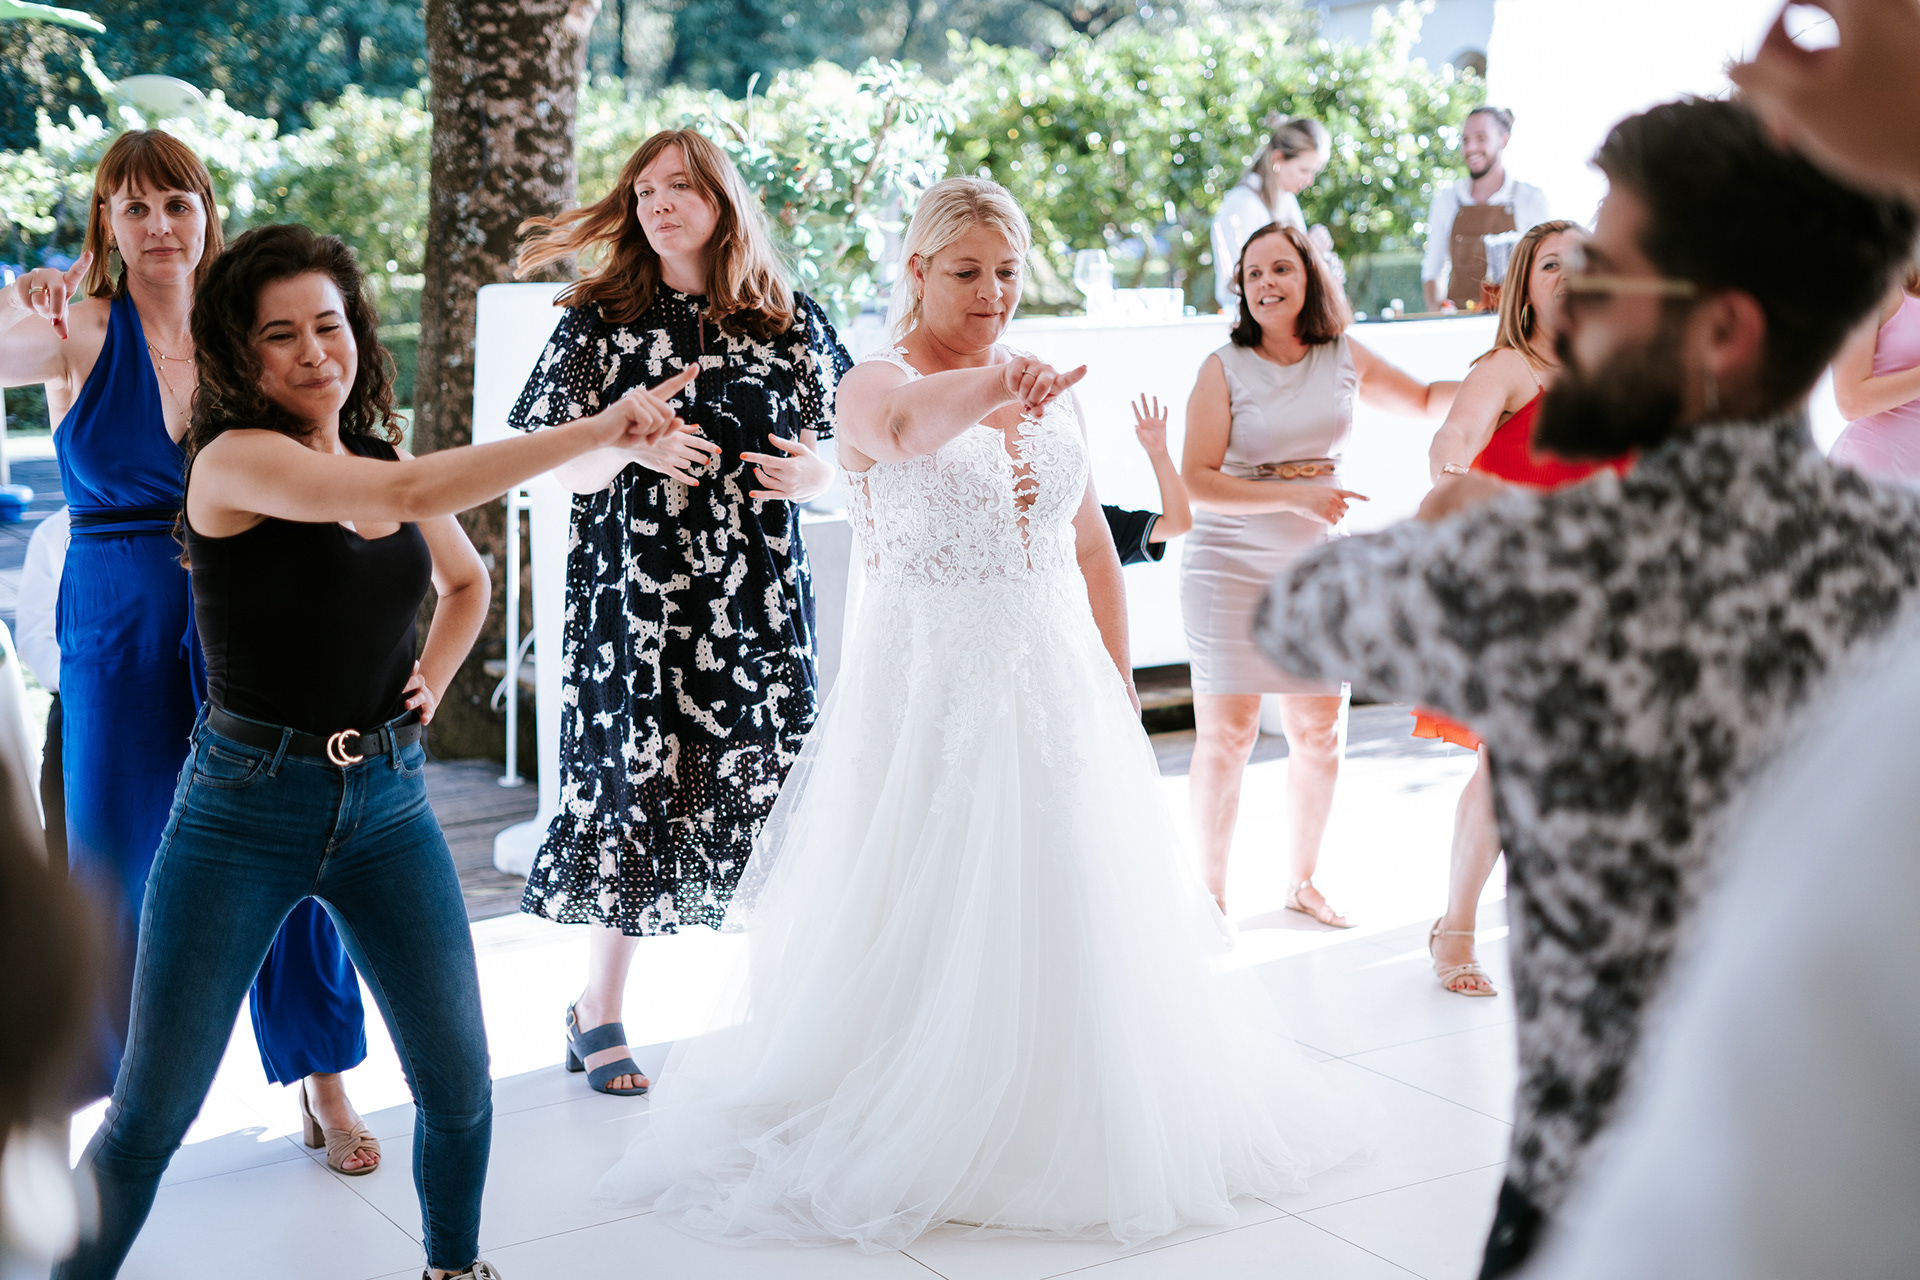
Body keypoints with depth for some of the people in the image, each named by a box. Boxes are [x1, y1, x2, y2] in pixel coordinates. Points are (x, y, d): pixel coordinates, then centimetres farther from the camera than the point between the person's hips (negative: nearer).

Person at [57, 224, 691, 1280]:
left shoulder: (380, 457, 7)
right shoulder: (234, 460, -12)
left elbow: (466, 579, 27)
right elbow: (406, 496, -30)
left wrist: (436, 676, 7)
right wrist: (597, 431, -32)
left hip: (388, 798, 5)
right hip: (248, 802, -5)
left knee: (459, 1086, 6)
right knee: (151, 1112, 3)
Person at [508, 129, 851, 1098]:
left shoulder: (792, 324, 8)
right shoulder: (600, 321, 4)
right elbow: (564, 471, 3)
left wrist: (815, 476, -7)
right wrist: (632, 446, -17)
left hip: (761, 594, 2)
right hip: (635, 595, -2)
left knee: (770, 794, -1)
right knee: (635, 785, -2)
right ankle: (599, 1011, 16)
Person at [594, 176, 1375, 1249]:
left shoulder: (1050, 389, 11)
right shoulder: (878, 384, -8)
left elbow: (1093, 547, 15)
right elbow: (904, 424, -35)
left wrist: (1117, 681, 12)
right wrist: (990, 390, -55)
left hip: (1057, 682, 6)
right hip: (930, 681, -5)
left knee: (1071, 912, 11)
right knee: (930, 923, 1)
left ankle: (1075, 1133, 29)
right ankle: (918, 1142, 18)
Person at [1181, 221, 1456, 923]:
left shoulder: (1344, 358, 5)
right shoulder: (1225, 368, -7)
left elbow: (1425, 400, 21)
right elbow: (1196, 482, -13)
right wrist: (1294, 496, -20)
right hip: (1231, 569, -4)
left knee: (1318, 733, 8)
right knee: (1226, 734, -3)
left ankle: (1302, 880, 26)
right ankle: (1211, 889, 13)